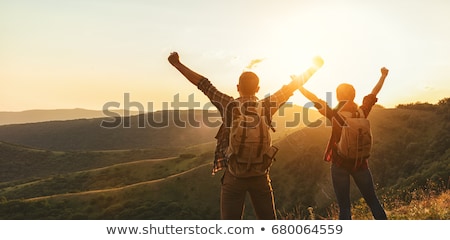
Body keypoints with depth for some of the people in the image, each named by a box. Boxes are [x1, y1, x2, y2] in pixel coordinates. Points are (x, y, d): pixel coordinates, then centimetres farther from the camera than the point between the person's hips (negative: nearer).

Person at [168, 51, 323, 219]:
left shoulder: (229, 105, -6)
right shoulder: (267, 106, -3)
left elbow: (203, 84, -1)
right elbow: (291, 86, 7)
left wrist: (177, 64, 7)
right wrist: (314, 67, 18)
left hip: (233, 175, -1)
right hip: (260, 175, 2)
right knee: (268, 221, 14)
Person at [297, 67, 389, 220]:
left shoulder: (335, 115, -12)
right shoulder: (362, 113, -3)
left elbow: (315, 99, -9)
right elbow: (374, 93, 11)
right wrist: (383, 76, 25)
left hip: (340, 164, -3)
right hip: (360, 163, 3)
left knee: (344, 206, 2)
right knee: (373, 201, 14)